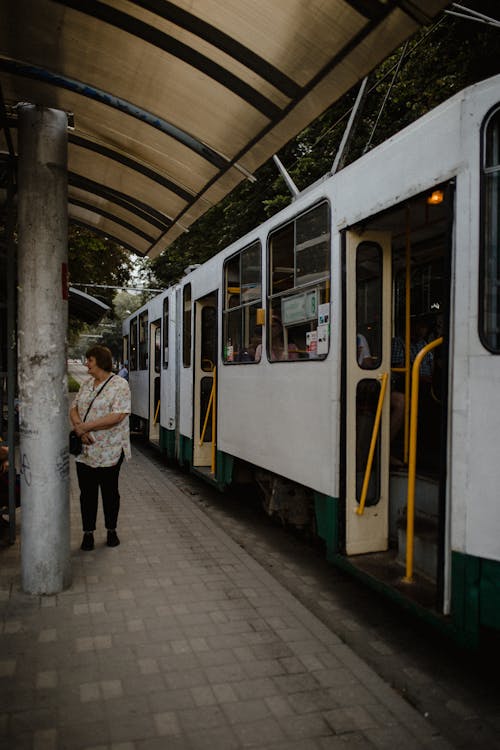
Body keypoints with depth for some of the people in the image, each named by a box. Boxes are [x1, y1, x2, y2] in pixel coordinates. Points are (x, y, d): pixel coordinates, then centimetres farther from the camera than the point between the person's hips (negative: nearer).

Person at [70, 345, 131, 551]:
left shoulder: (119, 385, -10)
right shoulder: (87, 384, 11)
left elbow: (117, 416, -20)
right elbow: (74, 408, 10)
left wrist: (85, 426, -20)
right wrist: (78, 426, -12)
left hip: (109, 451, -5)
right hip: (85, 450, 5)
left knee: (110, 491, 8)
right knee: (87, 493, 9)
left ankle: (111, 531, 25)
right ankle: (88, 533, 21)